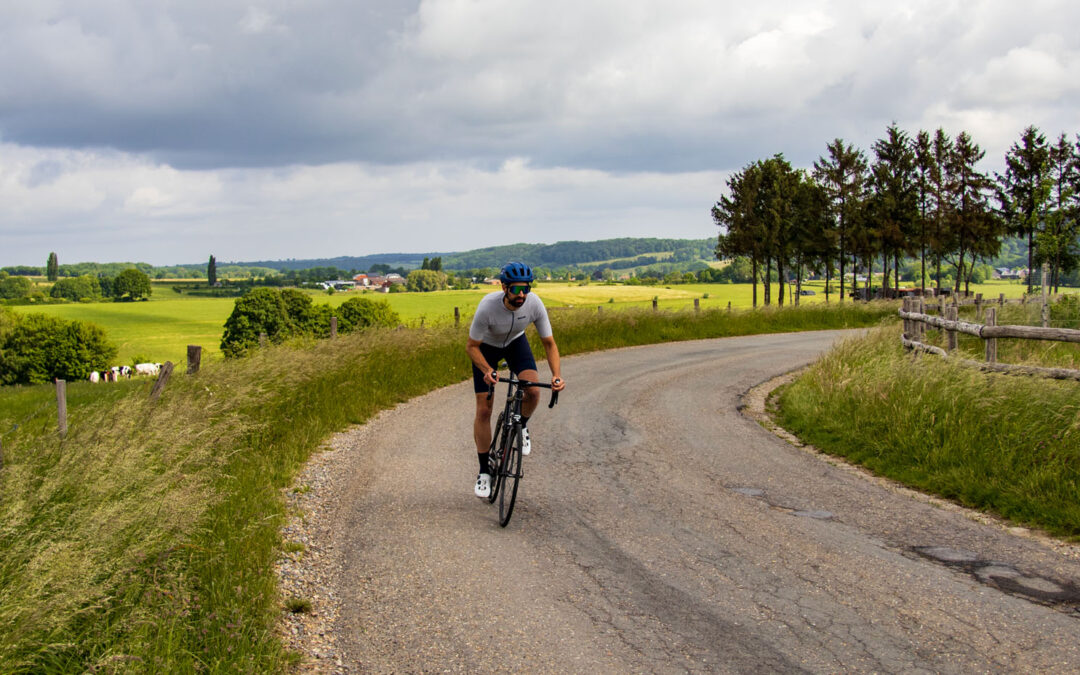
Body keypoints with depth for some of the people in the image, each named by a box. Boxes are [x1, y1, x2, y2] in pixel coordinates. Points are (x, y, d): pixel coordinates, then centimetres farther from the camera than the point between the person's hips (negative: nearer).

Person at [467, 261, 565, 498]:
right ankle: (484, 471, 9)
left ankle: (521, 426, 10)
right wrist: (487, 370, -42)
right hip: (486, 347, -2)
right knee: (483, 410, -6)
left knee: (533, 391, -24)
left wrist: (557, 375, -33)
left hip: (516, 342, 2)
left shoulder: (534, 304, -30)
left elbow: (549, 343, -18)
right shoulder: (488, 306, -37)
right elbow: (472, 346, -25)